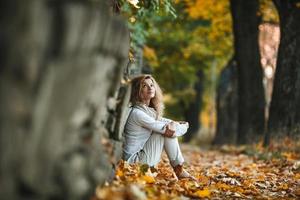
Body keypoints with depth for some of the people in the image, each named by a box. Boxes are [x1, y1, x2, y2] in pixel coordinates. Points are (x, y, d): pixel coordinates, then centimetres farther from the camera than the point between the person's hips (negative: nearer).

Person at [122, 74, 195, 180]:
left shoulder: (150, 110, 12)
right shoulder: (137, 113, -19)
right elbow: (165, 129, -18)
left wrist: (176, 124, -7)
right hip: (134, 159, -9)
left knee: (171, 130, 5)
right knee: (166, 131, -14)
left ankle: (179, 169, 2)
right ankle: (179, 171, -5)